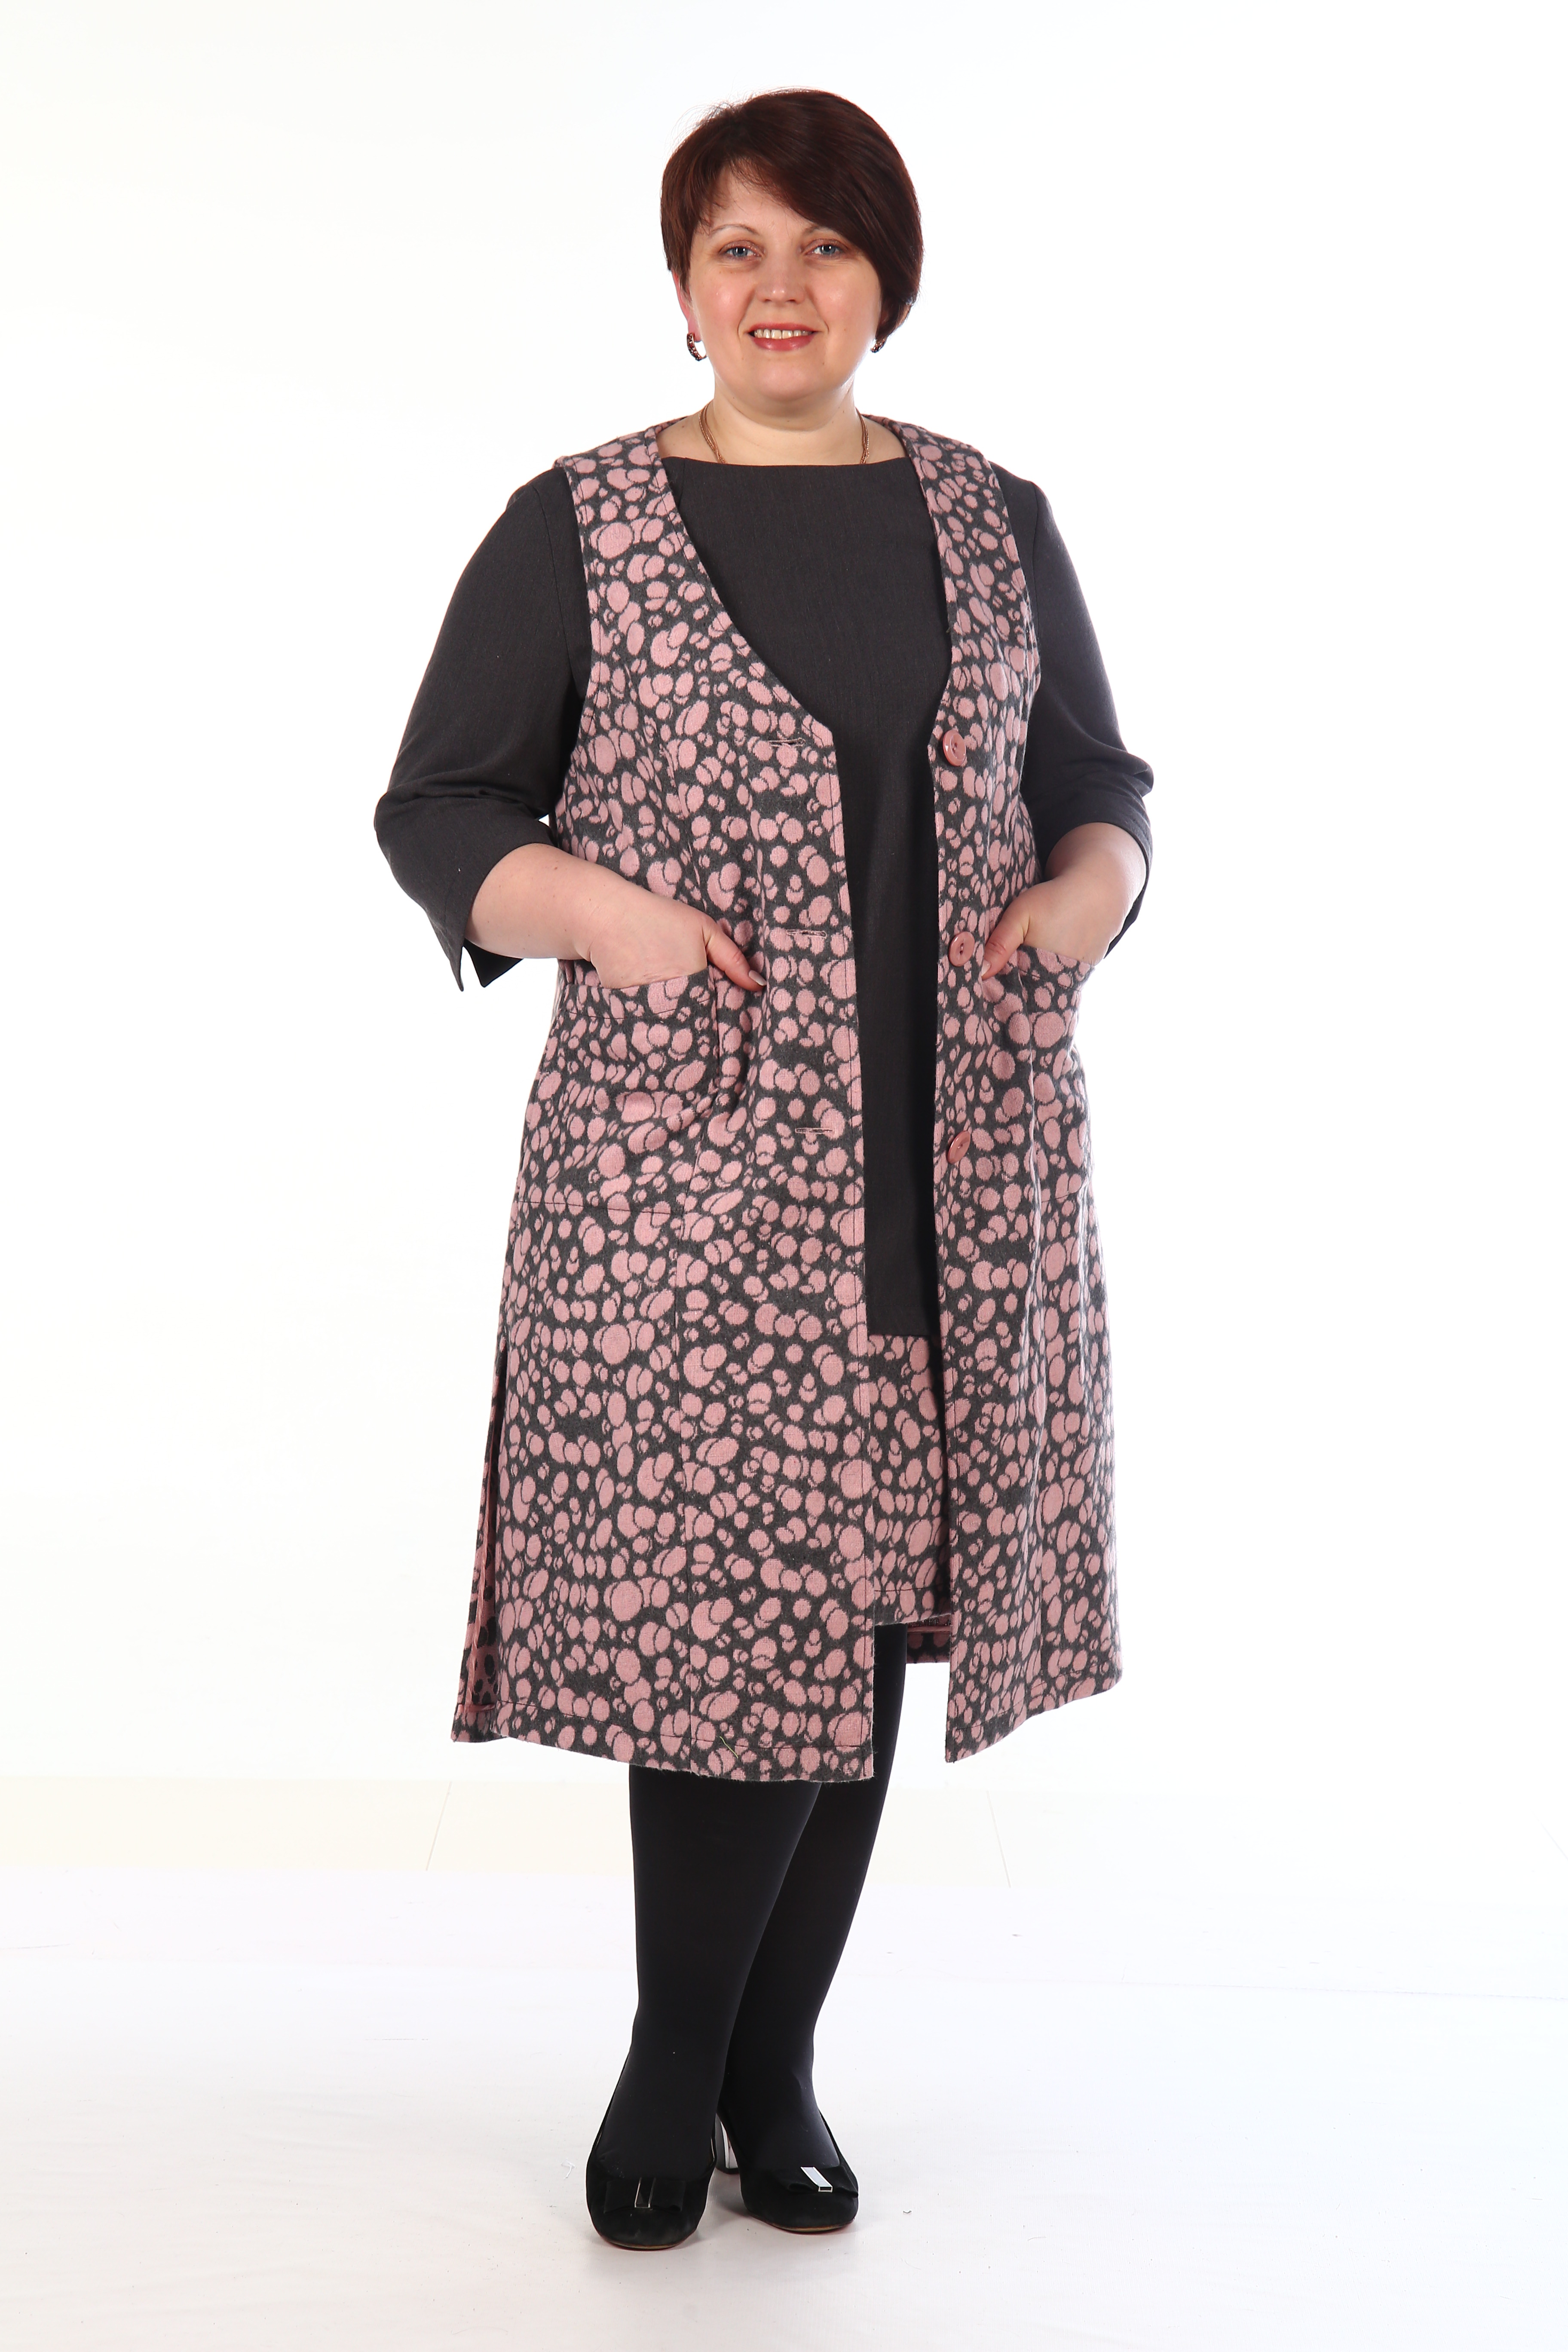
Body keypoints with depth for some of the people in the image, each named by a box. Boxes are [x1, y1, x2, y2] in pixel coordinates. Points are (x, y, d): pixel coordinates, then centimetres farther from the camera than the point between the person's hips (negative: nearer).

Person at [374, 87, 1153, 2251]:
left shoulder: (995, 524, 11)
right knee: (724, 1599, -5)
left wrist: (1080, 896, -5)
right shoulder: (578, 529, 3)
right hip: (688, 1162, -3)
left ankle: (770, 2068, 23)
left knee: (866, 1596, 6)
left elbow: (1100, 784, 17)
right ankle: (678, 2068, 18)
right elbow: (434, 810, 4)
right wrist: (607, 913, -14)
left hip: (950, 1167, 3)